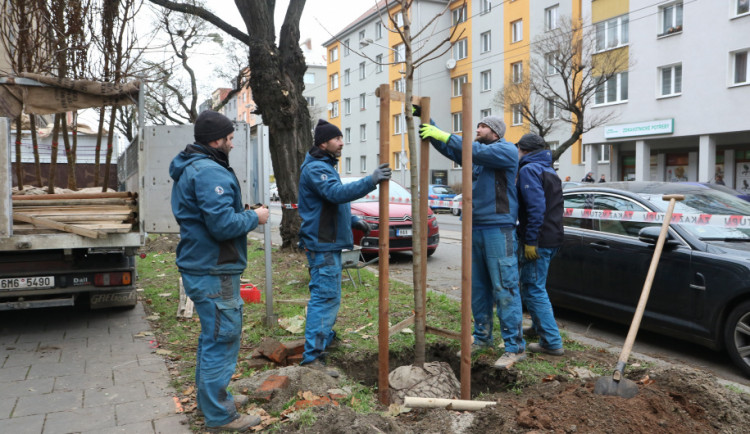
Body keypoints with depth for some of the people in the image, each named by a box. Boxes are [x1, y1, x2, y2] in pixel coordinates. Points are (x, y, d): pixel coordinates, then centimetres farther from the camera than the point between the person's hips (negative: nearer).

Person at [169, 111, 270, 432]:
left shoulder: (190, 170, 16)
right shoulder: (209, 172, -20)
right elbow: (223, 224, -27)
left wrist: (246, 215, 14)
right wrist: (255, 218, -11)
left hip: (201, 267, 11)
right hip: (214, 272, -11)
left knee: (212, 337, 22)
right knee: (221, 340, -1)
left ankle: (210, 398, 36)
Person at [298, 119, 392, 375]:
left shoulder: (325, 166, 19)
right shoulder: (315, 168, -15)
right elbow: (337, 193, -33)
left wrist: (354, 221, 16)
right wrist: (370, 181, -40)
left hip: (329, 243, 11)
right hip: (322, 245, -11)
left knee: (328, 296, 21)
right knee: (326, 297, -12)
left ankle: (325, 337, 37)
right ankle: (312, 357, -11)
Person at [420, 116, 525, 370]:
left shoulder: (507, 150, -3)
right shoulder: (474, 155, 19)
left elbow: (478, 152, -20)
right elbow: (447, 147, 11)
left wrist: (444, 136, -21)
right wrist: (426, 121, 0)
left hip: (498, 229, -8)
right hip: (474, 229, 8)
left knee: (505, 289, -7)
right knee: (477, 288, 13)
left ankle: (515, 347, -2)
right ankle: (482, 338, 25)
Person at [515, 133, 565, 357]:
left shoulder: (529, 170, -11)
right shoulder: (550, 171, 20)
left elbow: (536, 207, -23)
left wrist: (530, 241, -22)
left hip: (538, 241, -10)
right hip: (552, 239, 10)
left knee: (533, 290, -5)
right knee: (535, 288, 24)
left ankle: (552, 342, -3)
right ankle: (540, 327, 37)